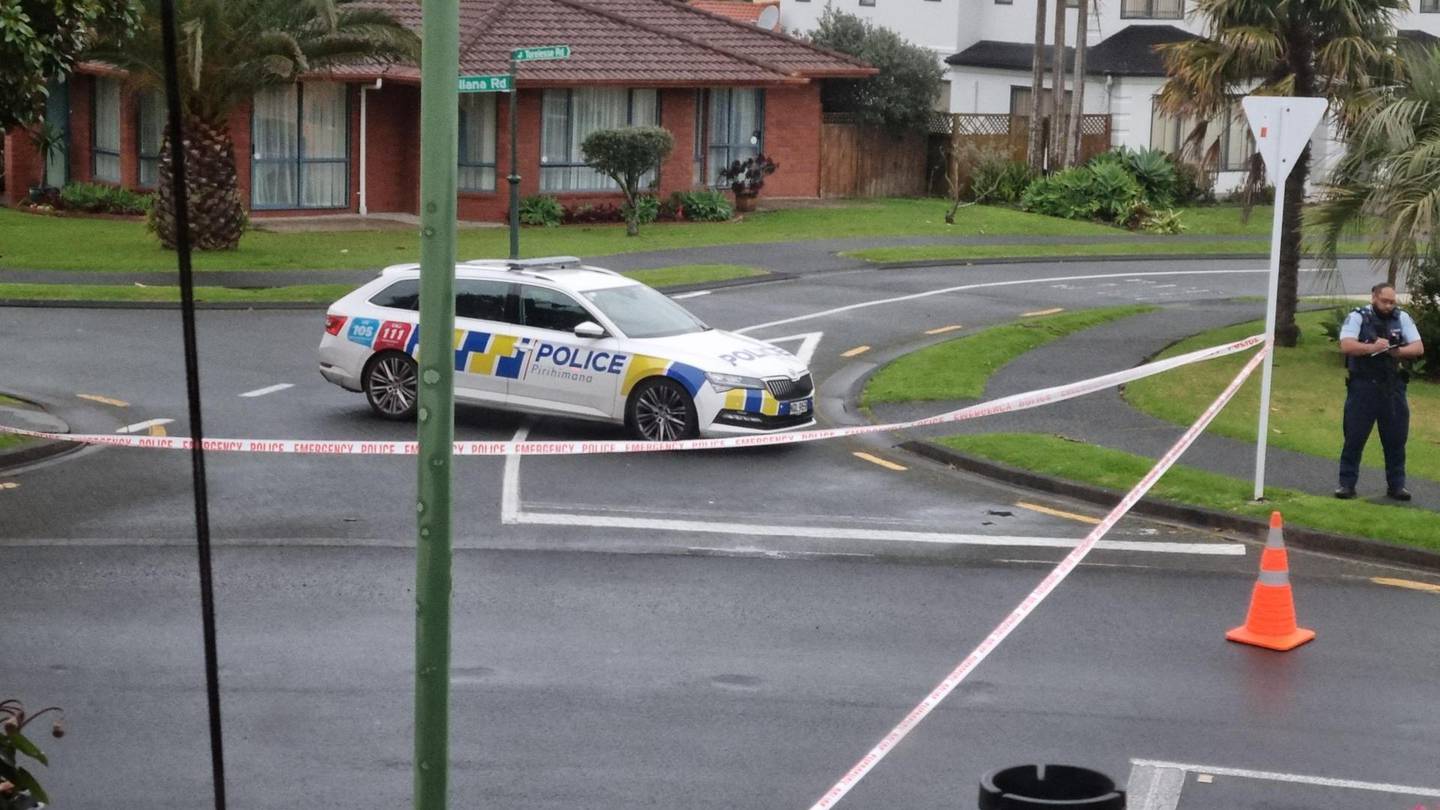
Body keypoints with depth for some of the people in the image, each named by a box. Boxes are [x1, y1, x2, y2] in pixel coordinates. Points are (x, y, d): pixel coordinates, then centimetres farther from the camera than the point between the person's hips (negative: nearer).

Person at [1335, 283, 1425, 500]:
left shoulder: (1402, 318, 6)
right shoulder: (1357, 317, -3)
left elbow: (1419, 348, 1)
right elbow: (1346, 346, -16)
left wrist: (1399, 351, -16)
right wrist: (1372, 347, -27)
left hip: (1393, 389, 3)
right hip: (1363, 387, -3)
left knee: (1396, 439, 7)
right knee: (1354, 437, 1)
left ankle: (1396, 484, 17)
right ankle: (1346, 483, 9)